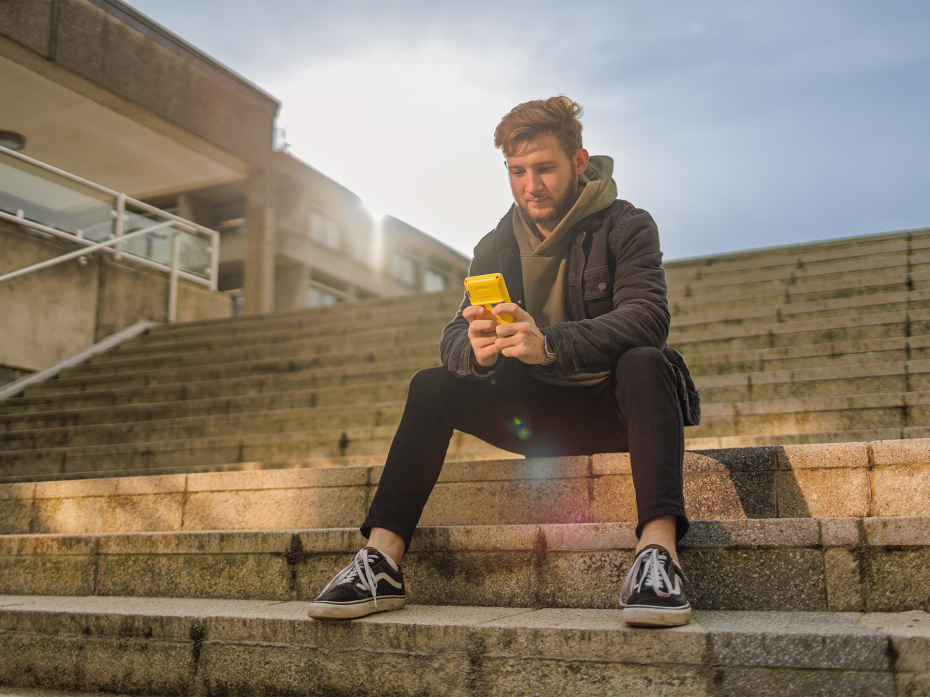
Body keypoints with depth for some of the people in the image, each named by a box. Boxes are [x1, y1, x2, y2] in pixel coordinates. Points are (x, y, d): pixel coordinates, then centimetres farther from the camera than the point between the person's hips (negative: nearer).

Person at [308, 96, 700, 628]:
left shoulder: (626, 226, -7)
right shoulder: (497, 247, 5)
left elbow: (647, 317, -25)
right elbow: (454, 337, -5)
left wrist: (549, 344, -41)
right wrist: (474, 349, -32)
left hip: (611, 406, -3)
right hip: (538, 415, 4)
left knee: (642, 363, -34)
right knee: (432, 386, -14)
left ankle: (658, 550, -50)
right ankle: (381, 564, -24)